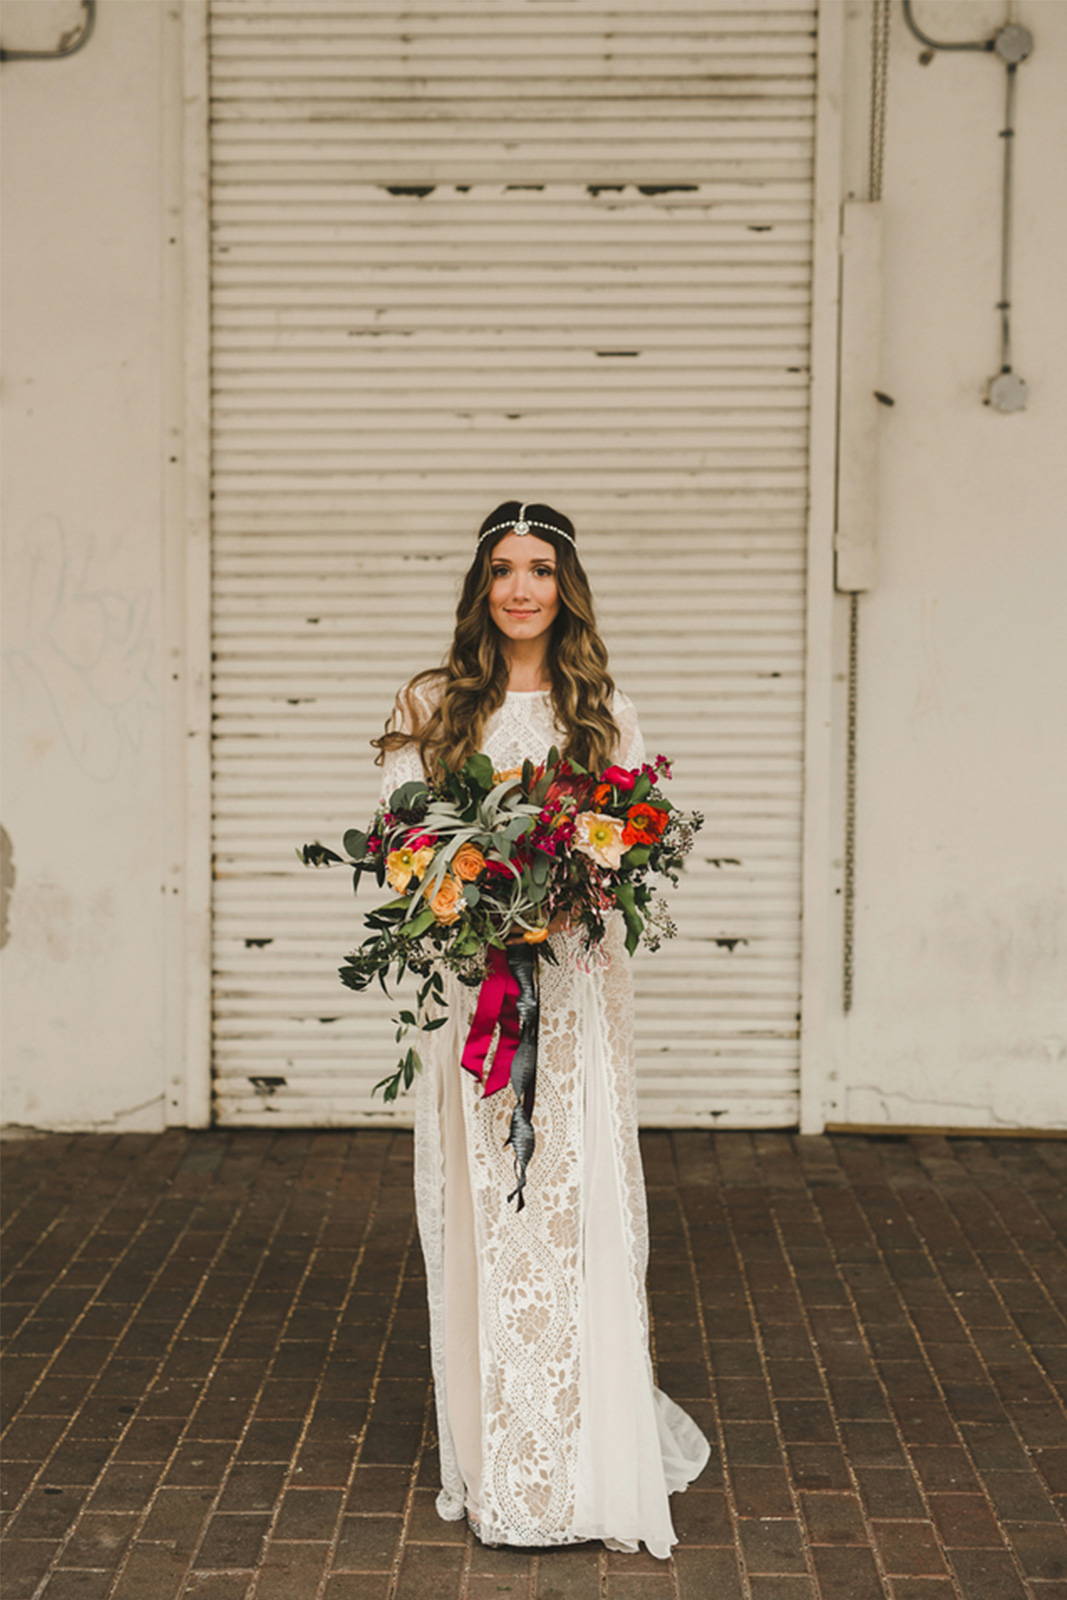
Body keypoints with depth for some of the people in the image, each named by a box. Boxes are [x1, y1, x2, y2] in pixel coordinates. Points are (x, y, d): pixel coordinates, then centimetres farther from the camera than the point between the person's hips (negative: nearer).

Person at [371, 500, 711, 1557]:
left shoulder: (603, 711, 9)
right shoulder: (431, 707, 7)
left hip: (574, 987, 0)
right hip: (467, 983, 0)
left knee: (578, 1206, -2)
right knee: (478, 1212, 2)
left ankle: (591, 1459, 9)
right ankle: (496, 1470, 12)